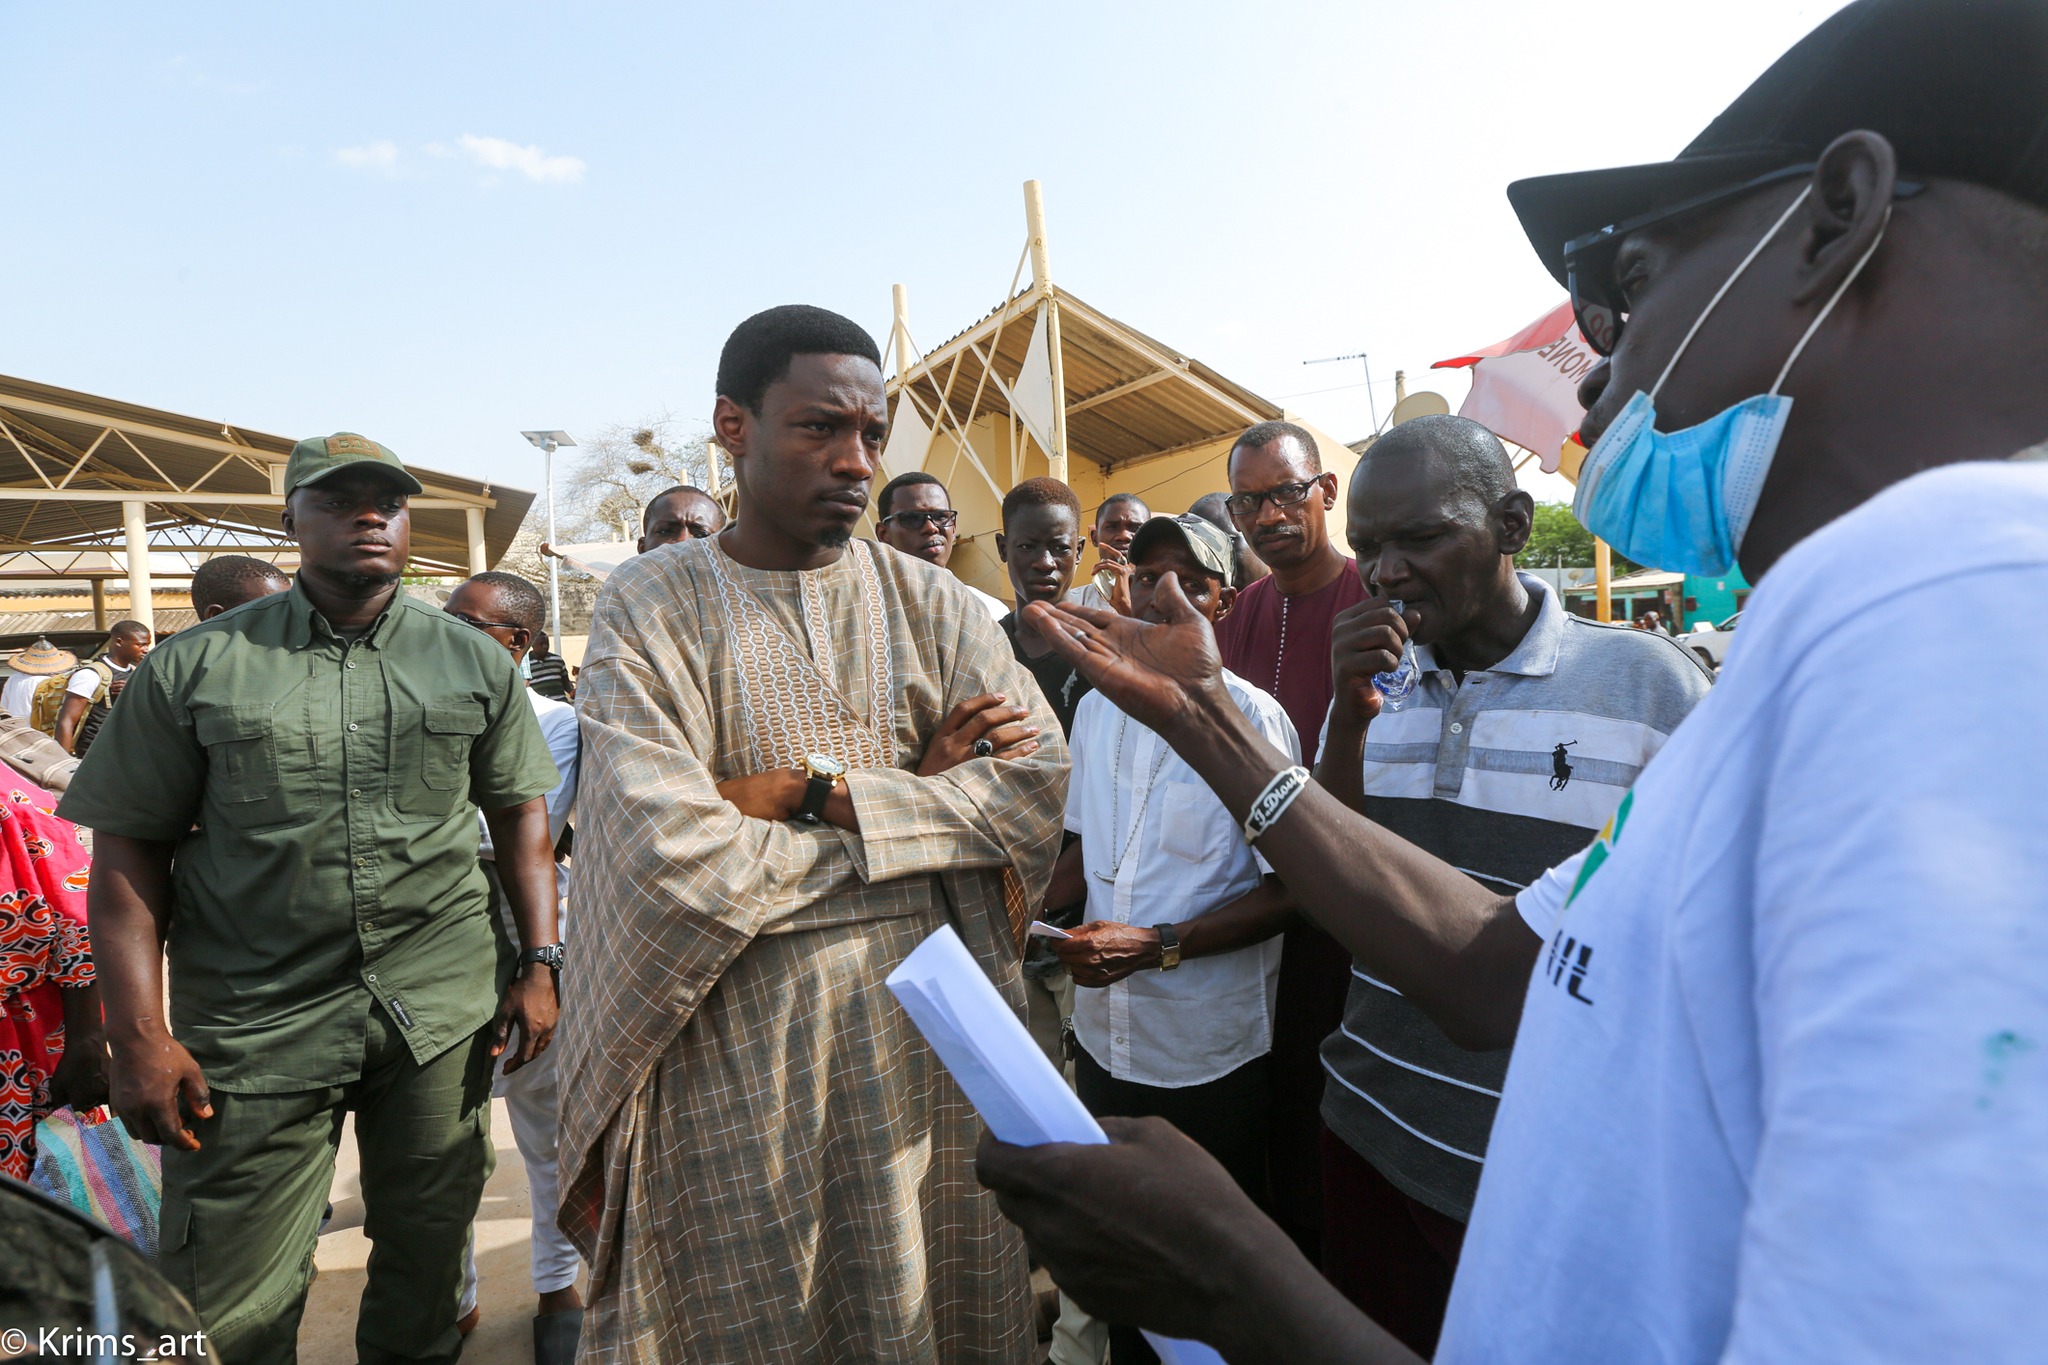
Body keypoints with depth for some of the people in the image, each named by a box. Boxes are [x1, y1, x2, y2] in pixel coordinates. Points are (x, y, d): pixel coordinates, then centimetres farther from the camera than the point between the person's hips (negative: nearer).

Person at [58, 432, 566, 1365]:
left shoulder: (474, 662, 4)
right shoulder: (196, 665, 0)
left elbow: (520, 814, 6)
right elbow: (130, 850, -1)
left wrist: (540, 964, -1)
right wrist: (139, 1036, -7)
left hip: (443, 1009, 2)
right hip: (255, 1022, -1)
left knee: (426, 1261, 17)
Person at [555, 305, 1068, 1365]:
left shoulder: (927, 599, 3)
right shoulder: (648, 607, -6)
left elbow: (1038, 775, -9)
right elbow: (670, 852, -18)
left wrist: (816, 790, -16)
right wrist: (916, 794, -13)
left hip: (926, 1008, 3)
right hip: (737, 1030, -2)